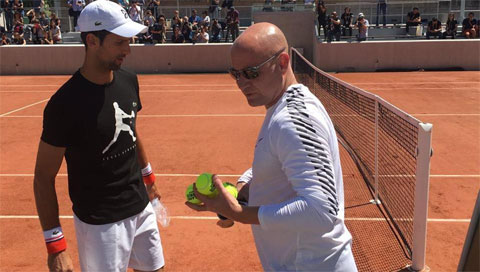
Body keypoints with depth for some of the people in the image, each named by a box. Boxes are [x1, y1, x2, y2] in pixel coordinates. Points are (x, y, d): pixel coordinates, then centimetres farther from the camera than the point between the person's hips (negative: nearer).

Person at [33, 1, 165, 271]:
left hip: (141, 207, 6)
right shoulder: (65, 103, -22)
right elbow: (44, 177, -14)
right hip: (100, 222, -6)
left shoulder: (129, 81, -2)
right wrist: (55, 243, -16)